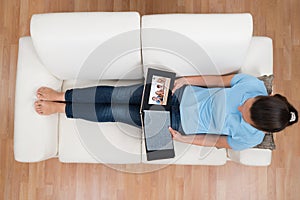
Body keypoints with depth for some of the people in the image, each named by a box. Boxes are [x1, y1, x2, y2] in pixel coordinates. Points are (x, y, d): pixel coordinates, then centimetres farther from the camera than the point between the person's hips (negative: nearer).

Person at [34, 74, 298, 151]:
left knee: (111, 112, -3)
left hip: (180, 124, -3)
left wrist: (184, 139, -7)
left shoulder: (250, 138, -18)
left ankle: (60, 108, 19)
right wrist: (185, 80, -6)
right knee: (114, 96, -4)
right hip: (182, 93, 3)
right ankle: (61, 96, 16)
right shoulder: (253, 84, -13)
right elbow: (218, 80, -4)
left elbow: (219, 141, -6)